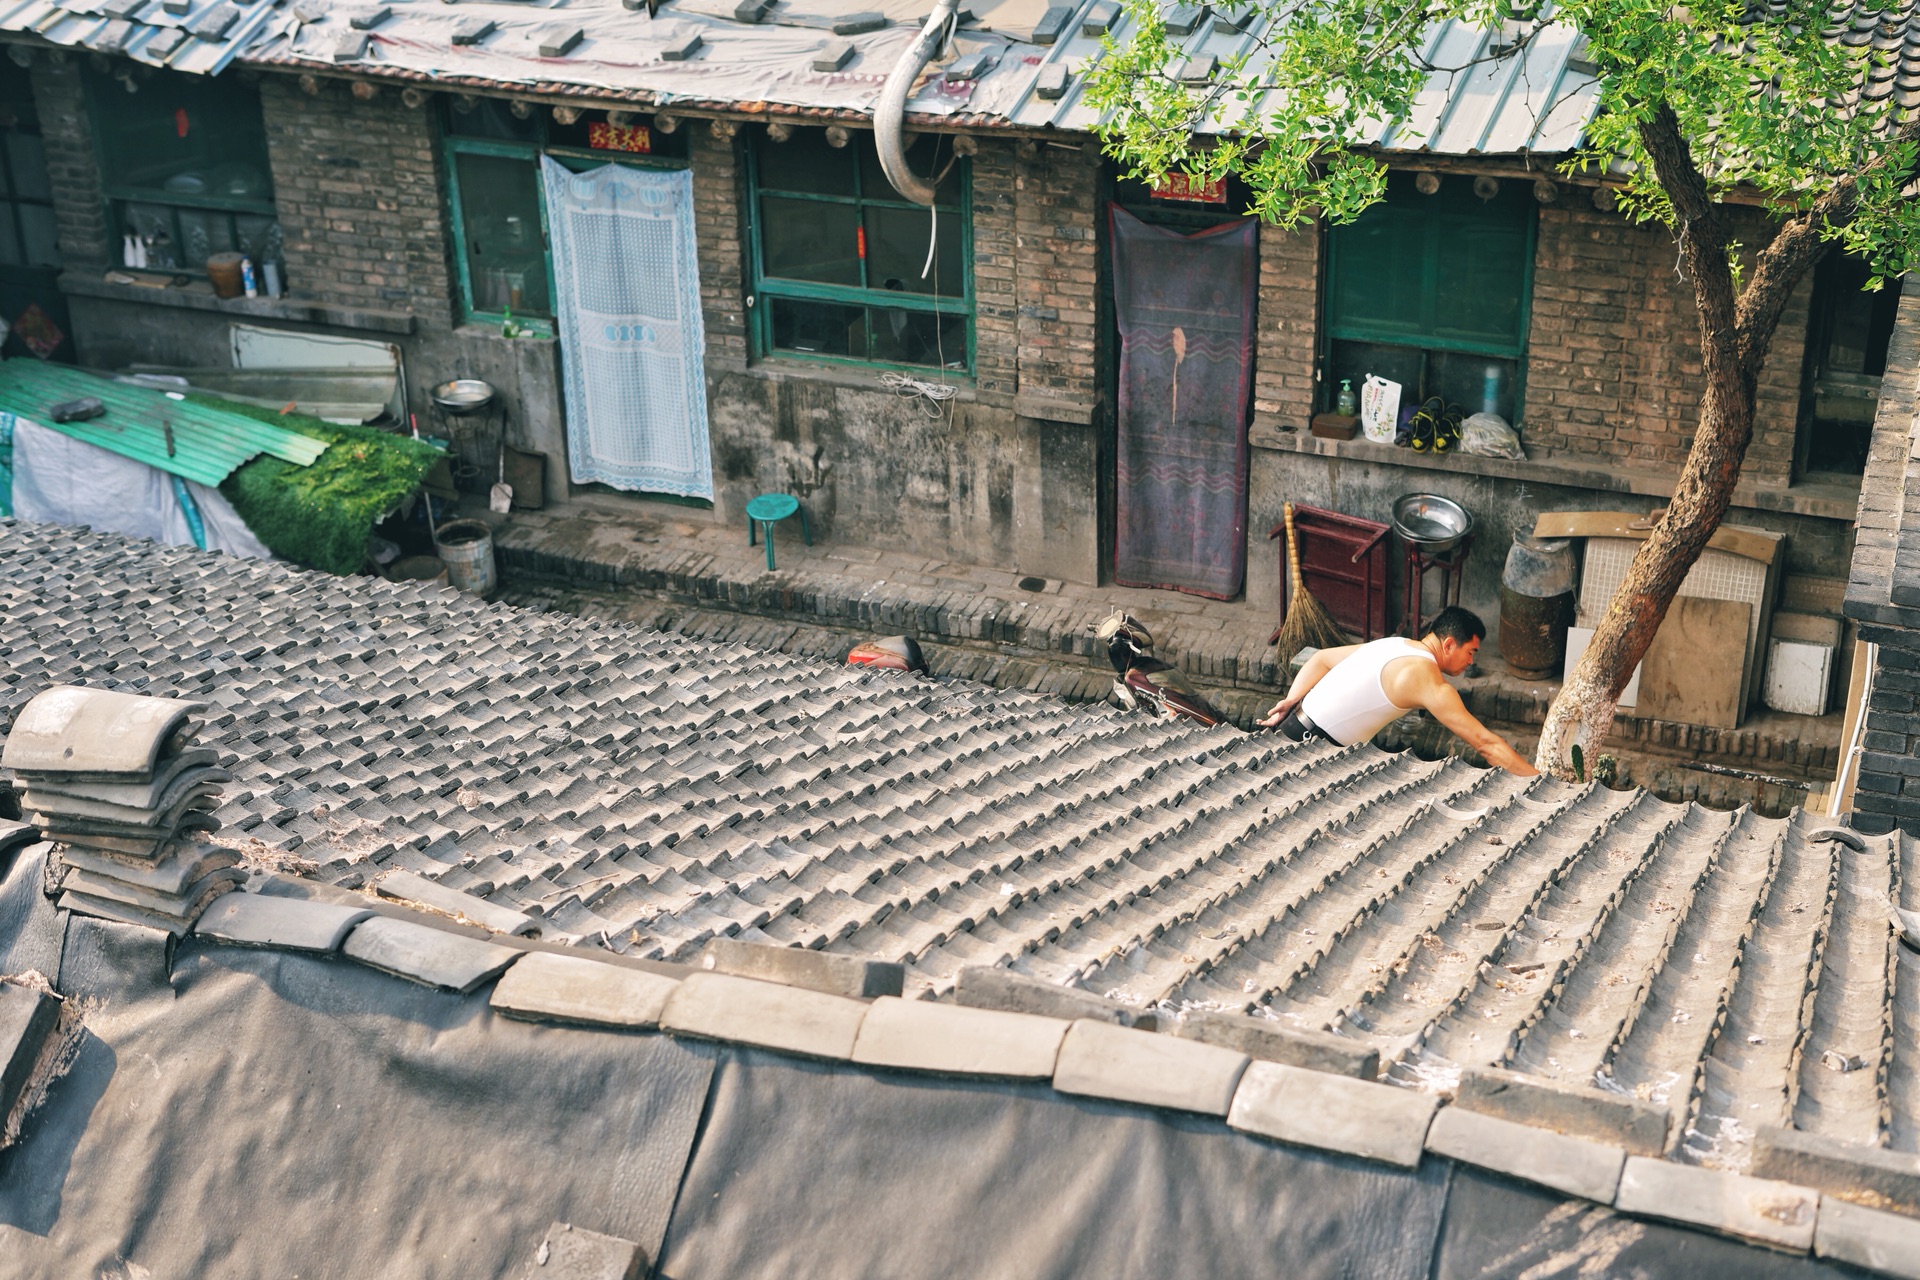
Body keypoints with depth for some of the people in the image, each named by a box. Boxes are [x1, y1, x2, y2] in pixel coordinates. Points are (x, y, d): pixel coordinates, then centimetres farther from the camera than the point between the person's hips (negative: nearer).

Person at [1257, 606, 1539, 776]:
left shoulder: (1397, 644, 11)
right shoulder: (1428, 681, -17)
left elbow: (1322, 659, 13)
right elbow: (1485, 742, -18)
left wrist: (1293, 700, 1)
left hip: (1295, 722, 9)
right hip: (1306, 740, -9)